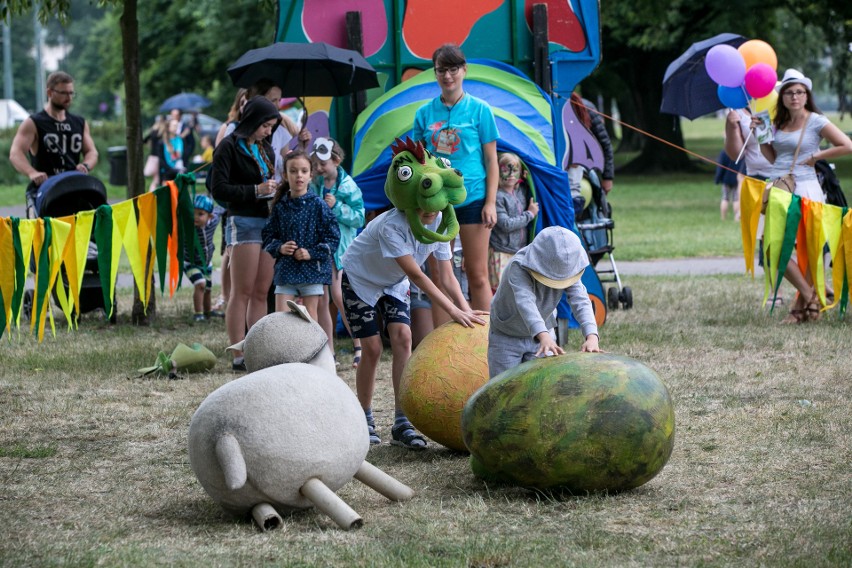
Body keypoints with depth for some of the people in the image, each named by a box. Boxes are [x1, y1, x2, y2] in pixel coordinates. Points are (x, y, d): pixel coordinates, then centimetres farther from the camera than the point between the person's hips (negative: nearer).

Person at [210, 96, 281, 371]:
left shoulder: (264, 148, 18)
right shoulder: (229, 147, -5)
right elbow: (219, 189, -11)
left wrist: (276, 189, 5)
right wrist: (256, 190, -17)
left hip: (267, 221, 8)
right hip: (244, 221, -8)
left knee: (261, 293, 8)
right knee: (242, 293, -5)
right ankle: (239, 356, -4)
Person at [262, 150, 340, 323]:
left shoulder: (318, 205, -4)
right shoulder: (280, 206, 4)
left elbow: (333, 238, -4)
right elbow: (268, 236, 10)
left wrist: (312, 253, -14)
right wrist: (279, 247, -9)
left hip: (312, 270, -2)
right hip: (285, 269, 2)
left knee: (310, 315, 5)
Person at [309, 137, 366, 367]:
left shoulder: (349, 186, -4)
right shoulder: (314, 184, 6)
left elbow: (358, 218, -7)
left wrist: (337, 207, -16)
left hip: (340, 246, -4)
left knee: (338, 296, -15)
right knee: (321, 300, 4)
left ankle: (358, 346, -3)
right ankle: (328, 351, 11)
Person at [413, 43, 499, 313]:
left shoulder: (479, 109, 1)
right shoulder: (424, 113, 8)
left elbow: (491, 159, 1)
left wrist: (491, 202, -5)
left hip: (472, 199, -3)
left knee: (477, 275, -1)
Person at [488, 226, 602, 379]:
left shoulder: (567, 269, -20)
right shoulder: (518, 267, -33)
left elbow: (581, 301, -31)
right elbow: (525, 302, -49)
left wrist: (591, 336, -50)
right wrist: (543, 336, -65)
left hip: (544, 332, 3)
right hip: (506, 336, -3)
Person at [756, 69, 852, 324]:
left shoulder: (816, 121, -2)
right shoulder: (778, 123, 16)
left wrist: (816, 156, -6)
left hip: (804, 188, -6)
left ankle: (803, 304, 2)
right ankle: (810, 297, 7)